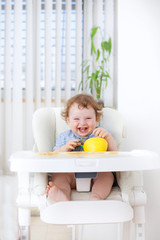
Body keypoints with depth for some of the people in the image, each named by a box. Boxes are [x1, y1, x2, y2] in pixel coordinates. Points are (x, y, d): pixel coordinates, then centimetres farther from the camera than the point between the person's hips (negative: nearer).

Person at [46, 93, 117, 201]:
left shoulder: (100, 133, 11)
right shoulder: (64, 137, 13)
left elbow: (113, 152, 1)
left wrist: (108, 137, -16)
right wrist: (65, 148, -12)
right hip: (71, 174, 1)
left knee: (107, 175, -28)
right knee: (58, 175, -24)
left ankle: (96, 197, -47)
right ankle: (63, 195, -48)